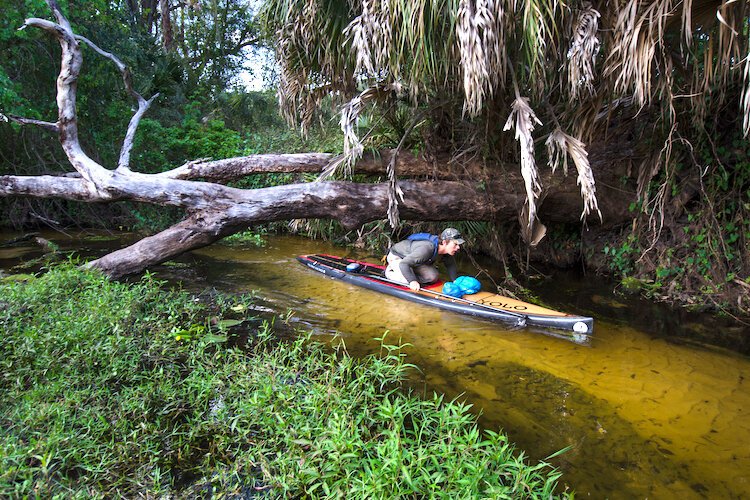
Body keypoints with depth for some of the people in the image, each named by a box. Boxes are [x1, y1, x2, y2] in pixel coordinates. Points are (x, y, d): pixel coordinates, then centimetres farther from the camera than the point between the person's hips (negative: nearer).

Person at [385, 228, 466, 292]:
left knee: (434, 277, -7)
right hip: (396, 257, -7)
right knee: (409, 282, -26)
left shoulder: (446, 249, -19)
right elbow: (403, 264, -44)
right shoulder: (427, 249, -43)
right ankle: (389, 272, 0)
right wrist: (412, 281, -51)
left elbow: (450, 264, 3)